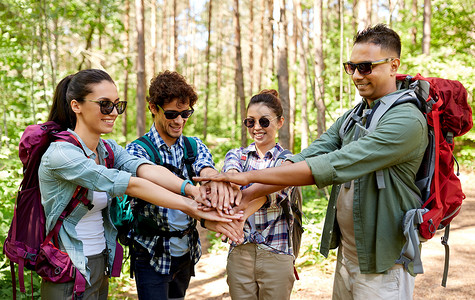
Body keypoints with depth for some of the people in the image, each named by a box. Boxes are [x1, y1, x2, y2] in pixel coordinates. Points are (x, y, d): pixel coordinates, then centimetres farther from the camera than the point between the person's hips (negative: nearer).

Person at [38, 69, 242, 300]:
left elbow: (145, 169, -16)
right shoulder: (60, 155, -20)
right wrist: (191, 207, -30)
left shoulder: (108, 149, 4)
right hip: (69, 278, -7)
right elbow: (129, 184, -27)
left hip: (100, 269, 7)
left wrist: (190, 188, -34)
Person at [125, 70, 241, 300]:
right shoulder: (137, 150, -10)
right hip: (152, 254, -5)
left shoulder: (194, 146, 4)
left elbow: (205, 168, -19)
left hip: (186, 251, 5)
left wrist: (217, 179, -46)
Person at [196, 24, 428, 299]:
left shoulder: (407, 120, -19)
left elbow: (332, 166, -27)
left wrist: (249, 176, -26)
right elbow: (304, 159, -4)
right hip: (346, 255, 7)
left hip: (382, 266, -7)